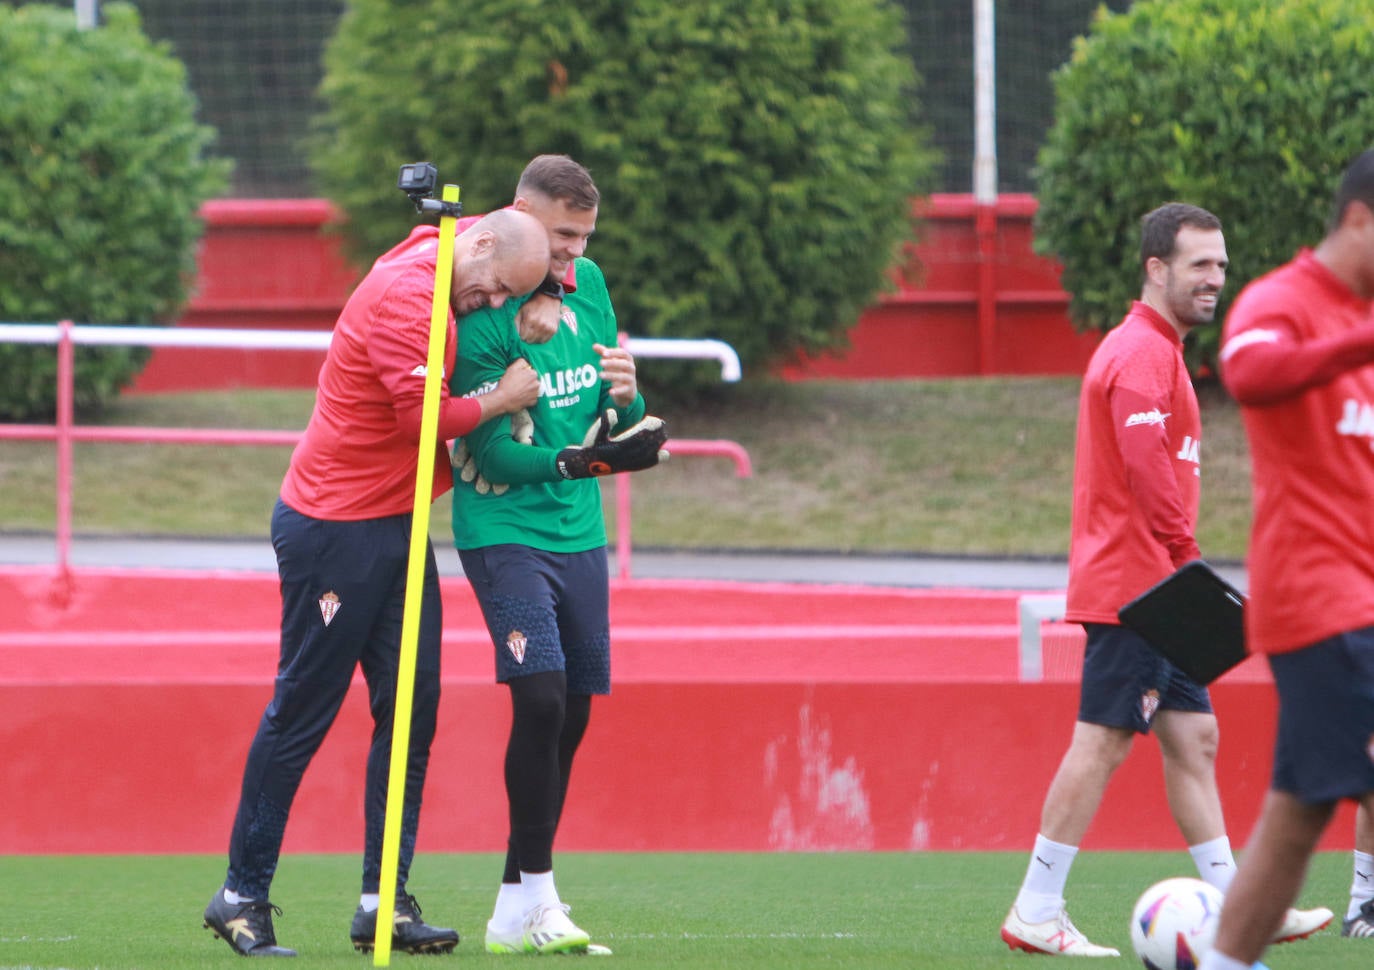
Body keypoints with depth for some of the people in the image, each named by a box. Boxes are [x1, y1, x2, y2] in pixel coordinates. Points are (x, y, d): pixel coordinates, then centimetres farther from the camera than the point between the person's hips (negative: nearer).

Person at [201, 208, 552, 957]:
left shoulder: (435, 283, 11)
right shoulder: (405, 294, -18)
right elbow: (422, 416, -24)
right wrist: (500, 400, -8)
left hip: (398, 527, 10)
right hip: (337, 527, -10)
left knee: (412, 706, 3)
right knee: (302, 712, -3)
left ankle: (384, 899, 5)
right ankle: (243, 895, 5)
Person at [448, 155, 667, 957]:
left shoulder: (590, 286, 8)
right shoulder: (486, 313, -14)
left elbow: (618, 421, 15)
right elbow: (493, 454, -18)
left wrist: (626, 398, -8)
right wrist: (588, 460, -28)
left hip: (579, 531, 7)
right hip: (504, 528, -7)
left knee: (573, 710, 8)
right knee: (541, 697, -18)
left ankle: (525, 894, 18)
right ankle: (528, 904, -13)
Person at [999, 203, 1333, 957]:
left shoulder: (1152, 350, 20)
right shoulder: (1142, 354, -13)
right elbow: (1148, 471, -22)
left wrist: (1183, 567, 17)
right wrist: (1189, 561, -19)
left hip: (1149, 590, 11)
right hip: (1134, 580, -11)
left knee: (1192, 737, 10)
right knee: (1103, 741, -9)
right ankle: (1035, 913, -8)